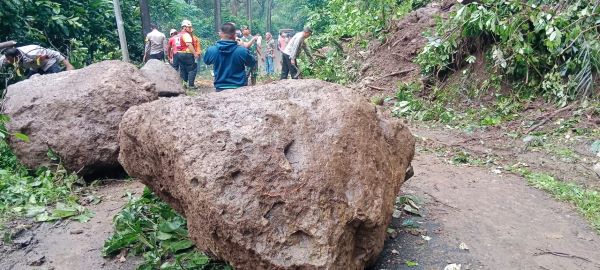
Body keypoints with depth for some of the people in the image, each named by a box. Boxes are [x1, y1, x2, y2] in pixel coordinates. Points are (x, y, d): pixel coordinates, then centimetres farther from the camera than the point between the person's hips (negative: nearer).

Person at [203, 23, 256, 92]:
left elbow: (206, 61, 14)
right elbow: (253, 63, 3)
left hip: (220, 89, 2)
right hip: (239, 89, -2)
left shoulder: (211, 50, -10)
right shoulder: (242, 51, -17)